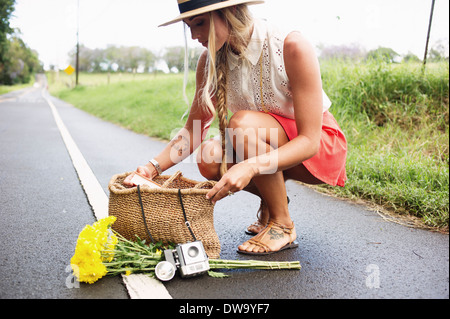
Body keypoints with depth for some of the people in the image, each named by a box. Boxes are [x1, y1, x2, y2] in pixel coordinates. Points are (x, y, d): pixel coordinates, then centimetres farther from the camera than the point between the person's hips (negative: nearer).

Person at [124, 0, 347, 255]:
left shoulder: (292, 46, -26)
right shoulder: (211, 62, -9)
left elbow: (309, 140, -28)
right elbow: (193, 131, -4)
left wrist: (250, 166, -42)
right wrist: (153, 168, -20)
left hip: (321, 147, -5)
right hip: (267, 148, 5)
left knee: (242, 123, -32)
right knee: (210, 157, -23)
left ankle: (283, 225, -14)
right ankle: (270, 199, 6)